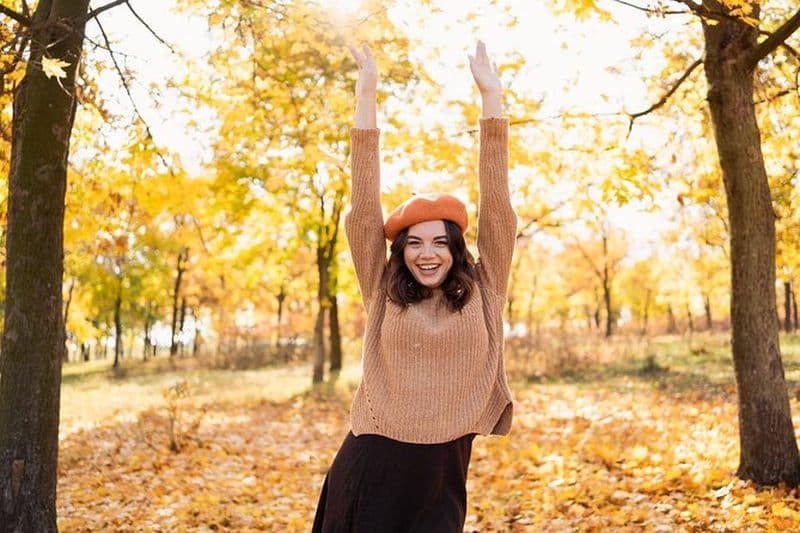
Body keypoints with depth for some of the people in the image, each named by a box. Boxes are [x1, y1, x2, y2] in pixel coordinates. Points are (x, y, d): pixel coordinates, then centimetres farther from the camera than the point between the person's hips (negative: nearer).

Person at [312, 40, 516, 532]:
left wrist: (491, 96, -4)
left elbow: (497, 203, -1)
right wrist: (366, 96, -6)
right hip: (370, 466, 1)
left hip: (442, 474, 0)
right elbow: (365, 208, -2)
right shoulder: (383, 294, 3)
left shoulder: (483, 293, 3)